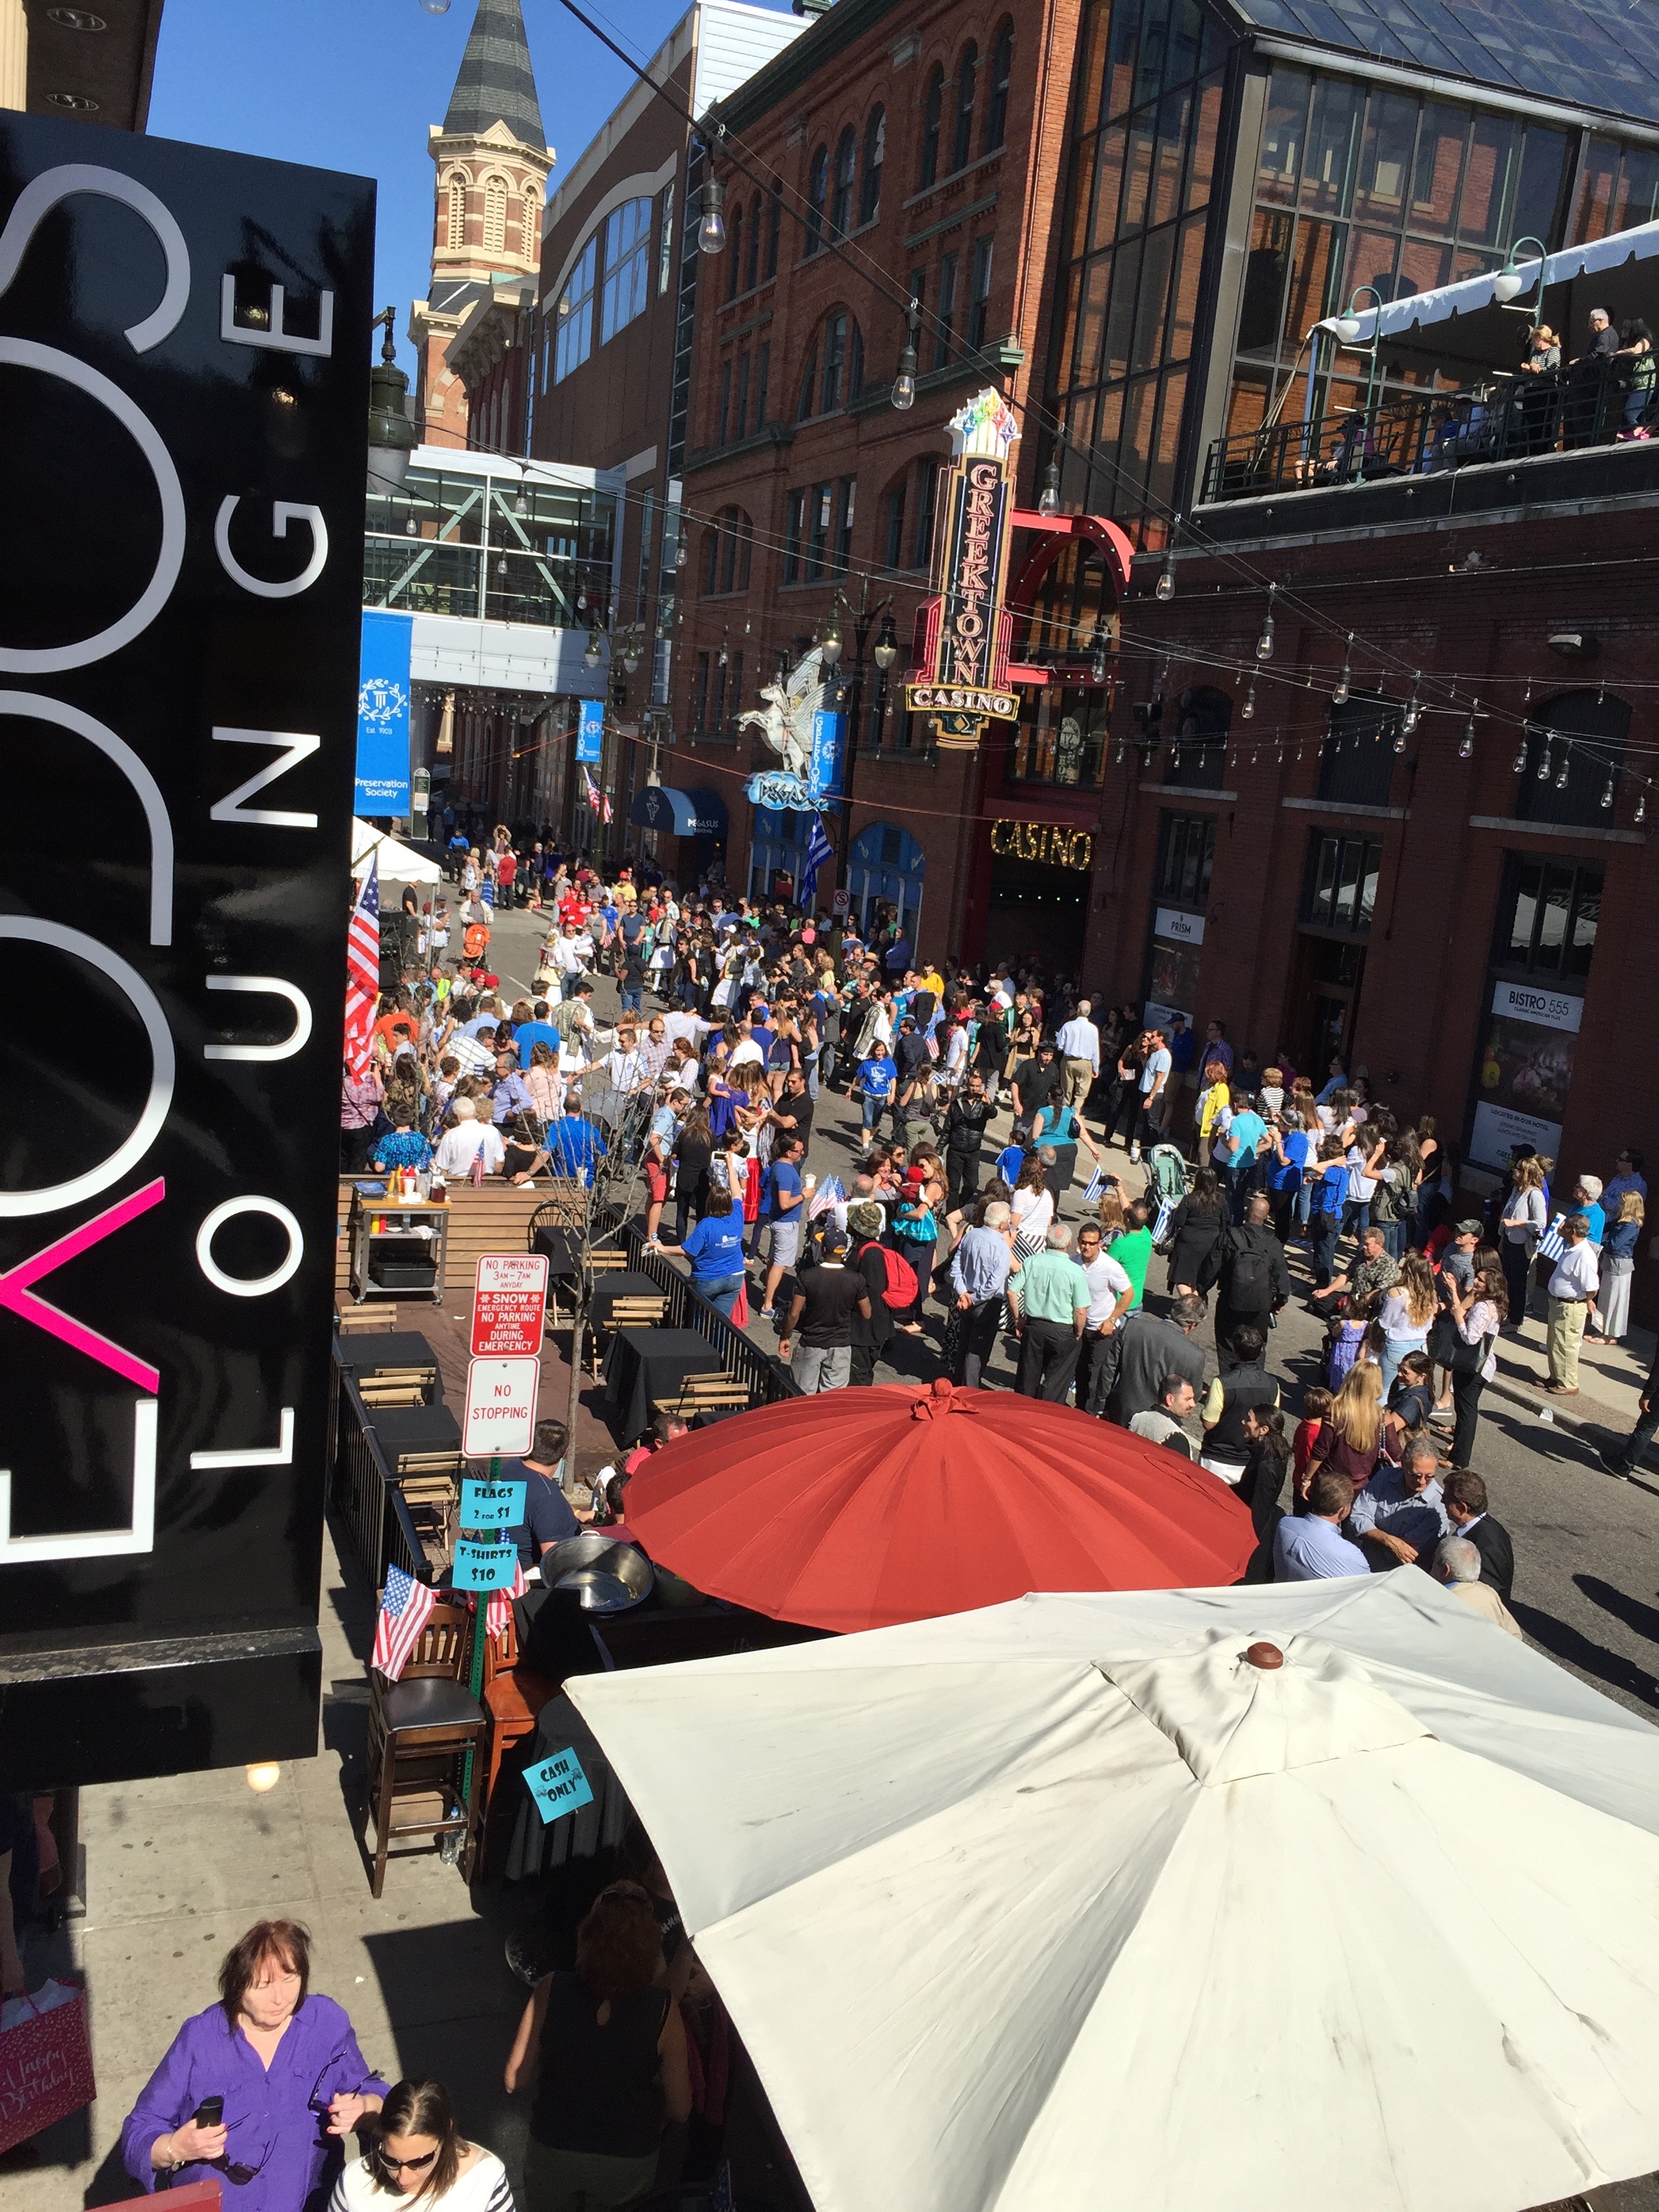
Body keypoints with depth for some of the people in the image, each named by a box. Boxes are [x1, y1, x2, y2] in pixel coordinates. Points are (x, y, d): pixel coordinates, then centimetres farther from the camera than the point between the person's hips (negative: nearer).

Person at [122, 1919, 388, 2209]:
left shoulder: (328, 2025, 4)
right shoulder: (199, 2038, 1)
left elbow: (372, 2094, 13)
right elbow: (138, 2135, 5)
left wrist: (364, 2110, -9)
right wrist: (175, 2149, -15)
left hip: (304, 2203, -1)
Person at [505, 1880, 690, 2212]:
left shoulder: (551, 1991, -24)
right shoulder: (662, 2009, -25)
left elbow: (514, 2078, -10)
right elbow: (679, 2109, -14)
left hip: (552, 2153, 0)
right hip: (628, 2161, 0)